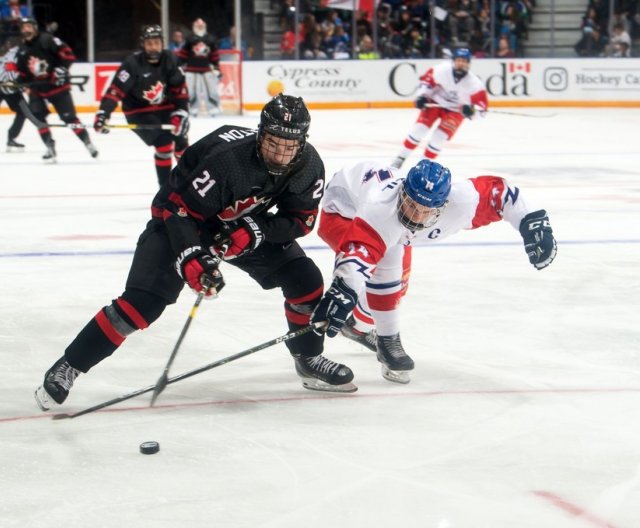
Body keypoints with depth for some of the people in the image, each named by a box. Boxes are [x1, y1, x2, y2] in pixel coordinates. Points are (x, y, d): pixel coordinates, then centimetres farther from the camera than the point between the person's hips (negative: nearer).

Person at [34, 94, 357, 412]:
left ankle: (309, 360, 19)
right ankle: (66, 369, -12)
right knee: (142, 302, -19)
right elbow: (180, 210, -31)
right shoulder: (225, 158, -36)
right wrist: (190, 258, -43)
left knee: (304, 279, -4)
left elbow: (301, 219, -9)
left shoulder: (308, 166, -19)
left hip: (247, 225, 6)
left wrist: (256, 231, -25)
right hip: (178, 218, -6)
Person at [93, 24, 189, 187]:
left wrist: (180, 113, -14)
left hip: (165, 108, 5)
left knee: (181, 143, 8)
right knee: (163, 144, -20)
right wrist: (103, 114, -41)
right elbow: (115, 91, -30)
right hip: (139, 112, -5)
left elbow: (179, 88, -5)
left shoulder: (169, 60, -12)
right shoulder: (132, 64, -25)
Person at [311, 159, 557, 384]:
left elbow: (497, 191, -19)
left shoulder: (459, 202, -34)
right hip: (343, 210, -7)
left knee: (397, 284, 20)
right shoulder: (382, 211, -50)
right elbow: (360, 250, -63)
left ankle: (357, 325, 49)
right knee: (385, 262, -31)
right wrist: (343, 291, -79)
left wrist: (532, 221, -23)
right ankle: (388, 341, -14)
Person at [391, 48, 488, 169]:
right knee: (419, 129, -10)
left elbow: (481, 106, -24)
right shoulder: (442, 70, -23)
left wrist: (471, 110, -44)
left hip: (455, 111, -1)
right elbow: (427, 78, -4)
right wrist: (422, 95, -13)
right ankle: (400, 159, 5)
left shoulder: (474, 83, -26)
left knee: (438, 137, -14)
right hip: (435, 103, 1)